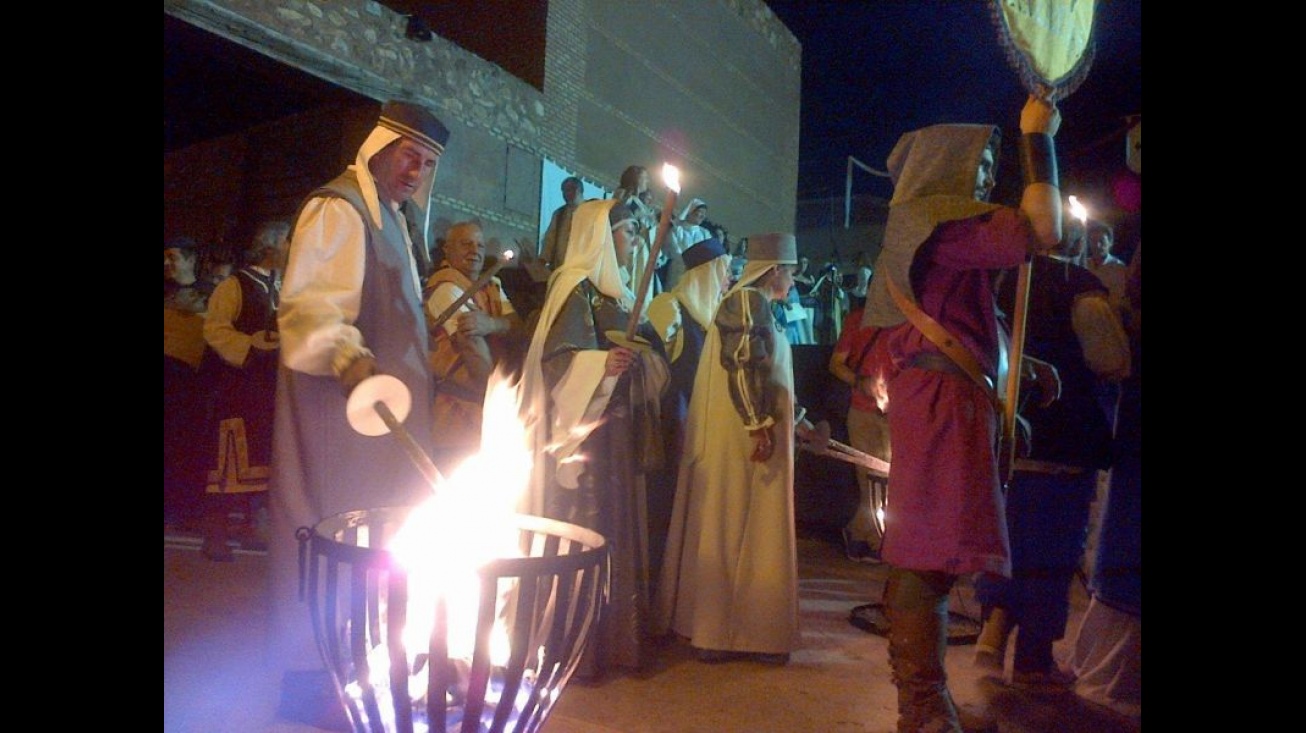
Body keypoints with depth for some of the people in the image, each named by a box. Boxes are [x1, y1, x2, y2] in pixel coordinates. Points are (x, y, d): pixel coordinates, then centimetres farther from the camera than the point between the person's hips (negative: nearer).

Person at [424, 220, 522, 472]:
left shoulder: (492, 285, 13)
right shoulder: (446, 288, -12)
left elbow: (517, 326, -3)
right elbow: (474, 346, -19)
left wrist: (490, 324, -24)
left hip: (489, 402, 7)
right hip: (459, 407, -7)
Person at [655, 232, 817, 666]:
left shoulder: (756, 304, 19)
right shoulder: (747, 300, -12)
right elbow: (741, 365, -22)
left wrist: (792, 422, 25)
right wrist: (759, 425, -25)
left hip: (750, 437, 10)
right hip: (744, 439, -10)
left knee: (741, 531, 13)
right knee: (735, 531, -4)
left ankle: (720, 626, 22)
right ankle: (723, 631, 6)